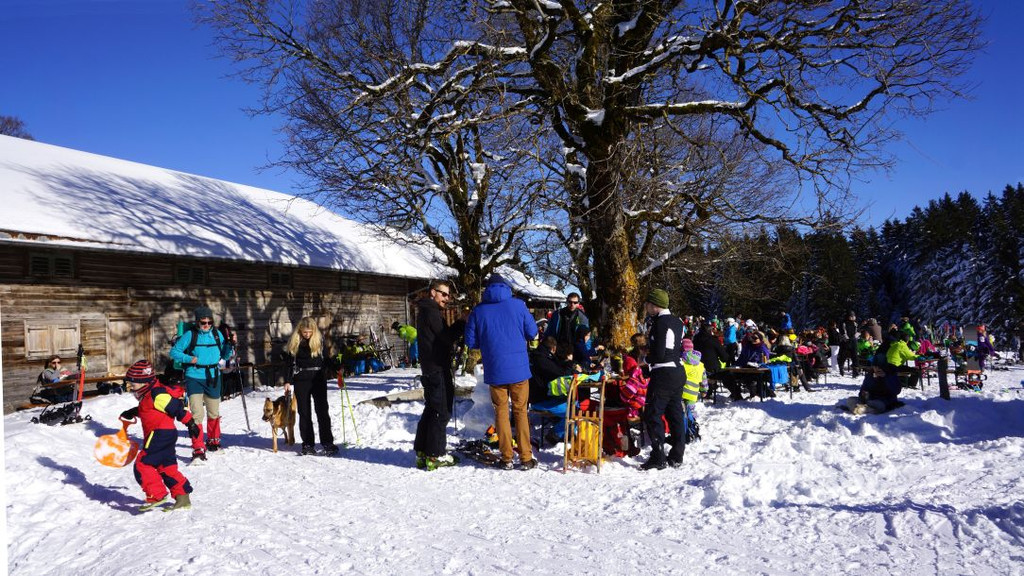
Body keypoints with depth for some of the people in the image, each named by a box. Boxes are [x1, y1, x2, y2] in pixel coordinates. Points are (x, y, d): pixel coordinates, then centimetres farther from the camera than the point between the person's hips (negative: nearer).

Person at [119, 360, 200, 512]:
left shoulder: (157, 394, -15)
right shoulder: (149, 396, 17)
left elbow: (177, 407, -17)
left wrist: (190, 423, -16)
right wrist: (133, 413, 30)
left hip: (161, 434, -10)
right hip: (168, 434, 10)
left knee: (142, 464, -9)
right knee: (167, 468, 11)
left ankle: (156, 495, -7)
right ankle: (182, 498, 13)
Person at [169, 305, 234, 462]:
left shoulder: (217, 334, 5)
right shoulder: (190, 335, -6)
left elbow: (224, 356, 11)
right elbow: (174, 351, -2)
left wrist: (230, 345, -7)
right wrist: (189, 359, -16)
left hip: (213, 378, 4)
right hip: (195, 378, -4)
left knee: (214, 413, 18)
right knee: (197, 413, -13)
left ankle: (213, 441, 38)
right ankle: (198, 449, -9)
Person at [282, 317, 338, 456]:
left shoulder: (320, 340, 2)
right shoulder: (294, 342, 0)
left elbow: (327, 359, 9)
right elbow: (288, 362, 5)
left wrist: (336, 370, -5)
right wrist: (287, 381, 1)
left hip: (318, 379, 0)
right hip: (301, 381, 0)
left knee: (322, 411, -4)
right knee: (304, 413, 4)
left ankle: (327, 443, -1)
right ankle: (308, 444, 11)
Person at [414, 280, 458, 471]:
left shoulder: (425, 312, 19)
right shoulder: (431, 312, -13)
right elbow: (448, 338, -14)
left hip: (429, 369, 10)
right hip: (438, 369, -10)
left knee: (431, 410, 15)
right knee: (441, 412, -6)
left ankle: (422, 452, 19)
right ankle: (435, 455, -3)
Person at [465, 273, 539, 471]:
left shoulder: (478, 311, 0)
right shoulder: (518, 305, -1)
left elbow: (471, 341, 2)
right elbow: (532, 332, 2)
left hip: (494, 370, 0)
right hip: (519, 368, 0)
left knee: (501, 412, 11)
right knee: (520, 411, 9)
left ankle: (507, 458, 12)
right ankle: (526, 458, 9)